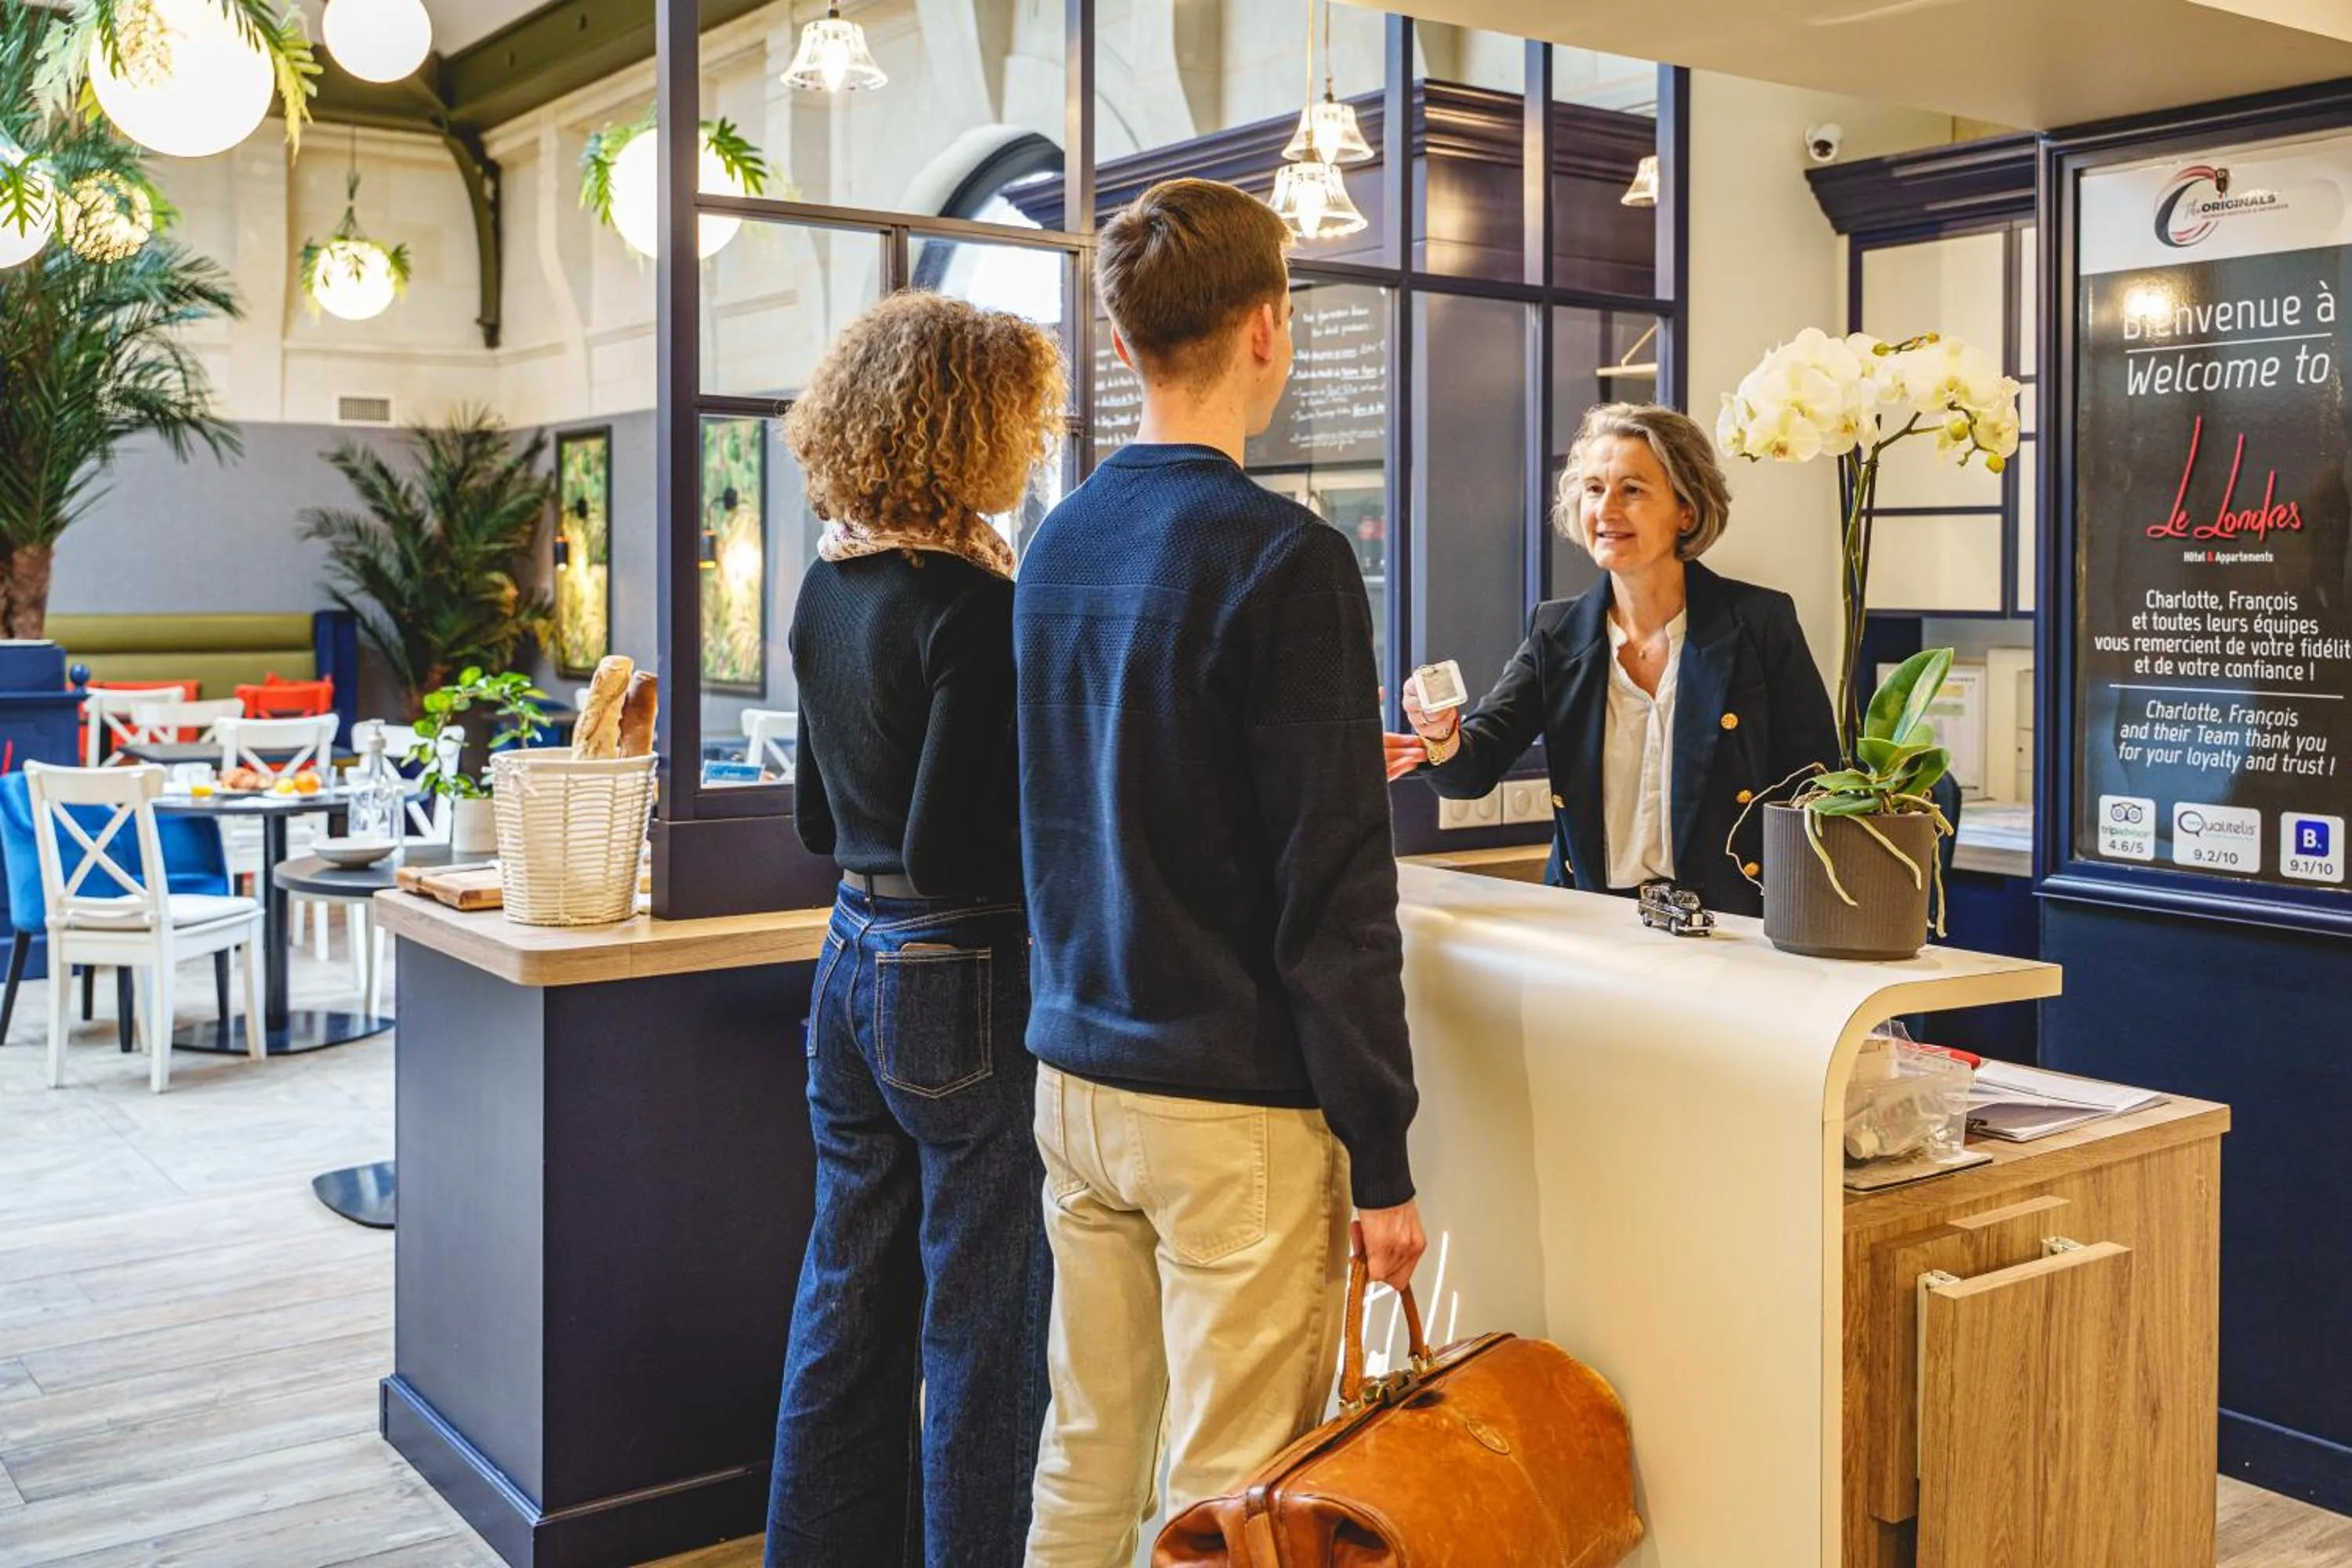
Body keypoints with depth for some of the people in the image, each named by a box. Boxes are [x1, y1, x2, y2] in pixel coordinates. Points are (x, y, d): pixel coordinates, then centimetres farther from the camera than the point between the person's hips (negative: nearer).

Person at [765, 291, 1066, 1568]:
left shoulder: (827, 588, 7)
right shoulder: (974, 606, -18)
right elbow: (948, 851, -21)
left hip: (852, 968, 8)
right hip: (967, 981, -8)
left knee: (850, 1297, 18)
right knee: (983, 1327, 5)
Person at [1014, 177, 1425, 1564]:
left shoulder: (1060, 544, 8)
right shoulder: (1285, 558, -15)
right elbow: (1338, 890, -17)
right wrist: (1383, 1159, -10)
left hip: (1076, 1078, 7)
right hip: (1236, 1108, -7)